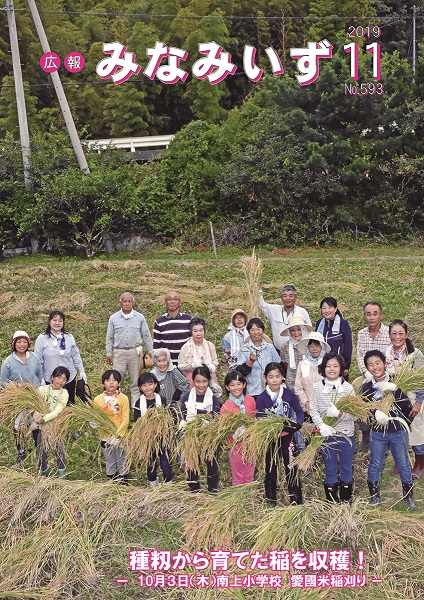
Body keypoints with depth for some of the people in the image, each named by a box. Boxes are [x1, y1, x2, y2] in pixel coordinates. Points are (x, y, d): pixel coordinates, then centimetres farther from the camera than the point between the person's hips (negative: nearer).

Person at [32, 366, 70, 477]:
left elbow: (58, 411, -16)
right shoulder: (43, 389, -3)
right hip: (42, 426, 1)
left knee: (59, 450, 6)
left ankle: (61, 474, 23)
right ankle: (43, 474, 27)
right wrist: (35, 413, -35)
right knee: (41, 451, 5)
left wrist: (44, 418, -29)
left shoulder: (64, 393, -6)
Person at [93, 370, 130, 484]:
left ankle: (124, 486, 23)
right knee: (110, 465, 15)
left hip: (120, 437, -2)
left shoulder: (123, 398, -8)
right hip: (105, 438, 2)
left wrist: (117, 435, -18)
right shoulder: (98, 399, -2)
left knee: (122, 464, 10)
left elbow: (125, 420, -9)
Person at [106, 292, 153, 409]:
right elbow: (109, 338, 11)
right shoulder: (113, 318, 5)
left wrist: (151, 353, 9)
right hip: (119, 352, 0)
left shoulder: (140, 317, 4)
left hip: (135, 352, 0)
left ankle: (136, 406, 15)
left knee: (136, 381, 7)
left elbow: (146, 336, 9)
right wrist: (109, 354, 8)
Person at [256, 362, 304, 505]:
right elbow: (259, 422, -9)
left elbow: (299, 412, 4)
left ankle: (297, 501, 15)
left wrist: (297, 424, -17)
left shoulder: (289, 394, -4)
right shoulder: (262, 399, -8)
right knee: (270, 471, 13)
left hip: (287, 438, 0)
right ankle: (271, 502, 26)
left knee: (291, 470, 3)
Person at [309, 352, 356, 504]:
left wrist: (339, 413, -24)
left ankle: (346, 500, 30)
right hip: (326, 435, 0)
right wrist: (322, 426, -19)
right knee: (330, 470, 12)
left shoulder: (348, 388, -5)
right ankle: (332, 501, 26)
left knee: (346, 469, 14)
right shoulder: (317, 387, -3)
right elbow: (313, 410, -5)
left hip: (346, 434, 0)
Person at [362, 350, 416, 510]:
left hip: (398, 432, -1)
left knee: (403, 465, 7)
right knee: (375, 465, 10)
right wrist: (375, 413, -30)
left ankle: (408, 497, 25)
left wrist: (395, 390, -31)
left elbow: (407, 407, -18)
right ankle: (374, 496, 26)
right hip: (378, 433, 1)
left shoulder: (395, 383, -8)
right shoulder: (367, 387, -3)